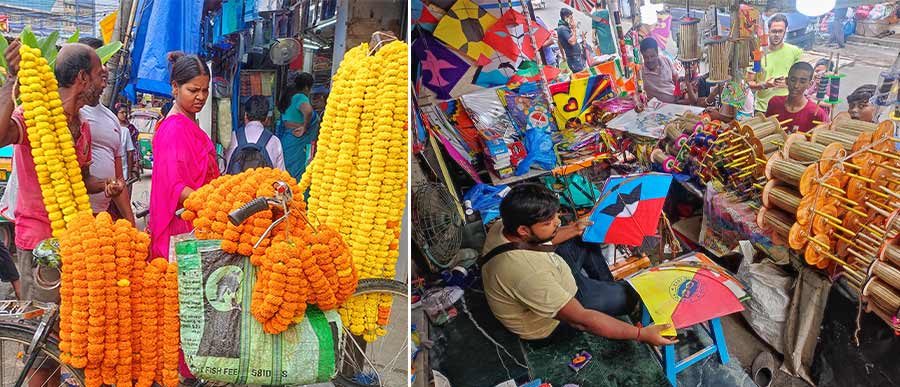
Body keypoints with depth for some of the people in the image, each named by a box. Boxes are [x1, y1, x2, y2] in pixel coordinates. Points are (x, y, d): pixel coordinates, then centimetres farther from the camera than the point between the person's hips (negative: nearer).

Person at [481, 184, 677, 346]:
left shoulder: (505, 226, -18)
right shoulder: (527, 273, -44)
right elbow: (581, 320, -38)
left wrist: (573, 230, 8)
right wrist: (642, 334, -35)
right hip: (549, 323, -8)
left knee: (585, 238, 15)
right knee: (627, 296, -3)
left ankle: (607, 287, 34)